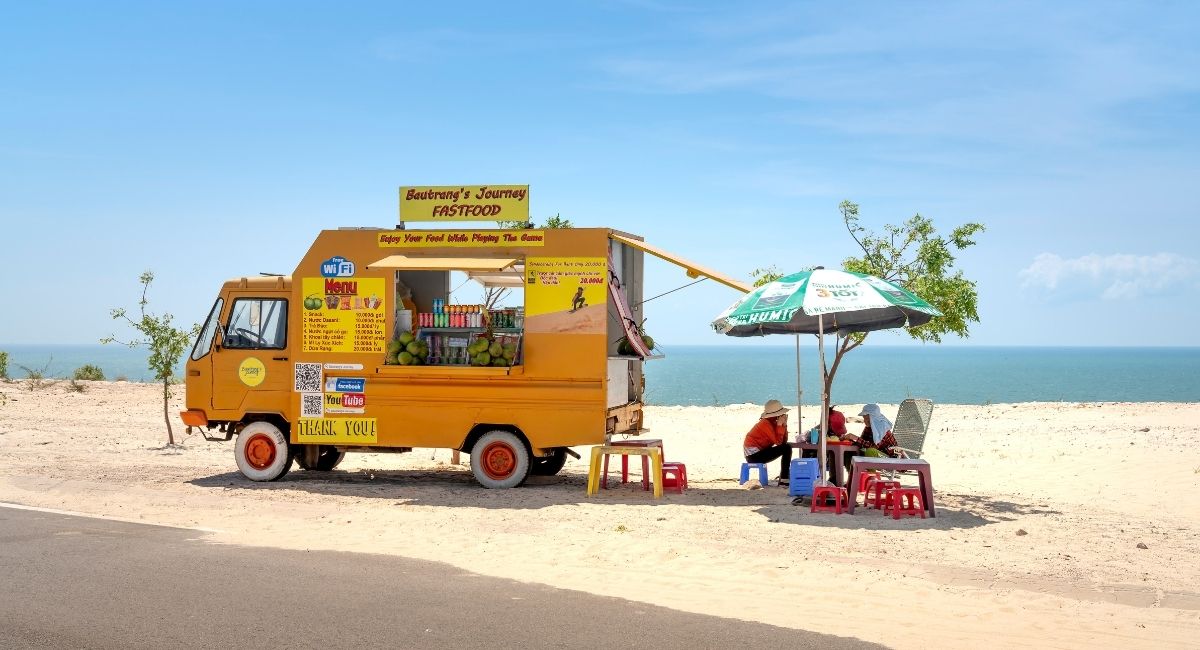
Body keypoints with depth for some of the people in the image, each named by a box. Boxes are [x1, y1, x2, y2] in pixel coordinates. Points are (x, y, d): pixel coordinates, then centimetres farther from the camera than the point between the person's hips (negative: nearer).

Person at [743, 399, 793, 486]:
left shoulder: (773, 423, 11)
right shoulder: (765, 424, -15)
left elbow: (784, 441, 5)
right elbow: (778, 442, -20)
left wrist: (784, 425, -3)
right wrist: (780, 425, -17)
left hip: (757, 452, 10)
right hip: (754, 455, -10)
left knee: (787, 447, 16)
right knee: (786, 449, -16)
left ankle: (786, 475, 15)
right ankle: (784, 480, -12)